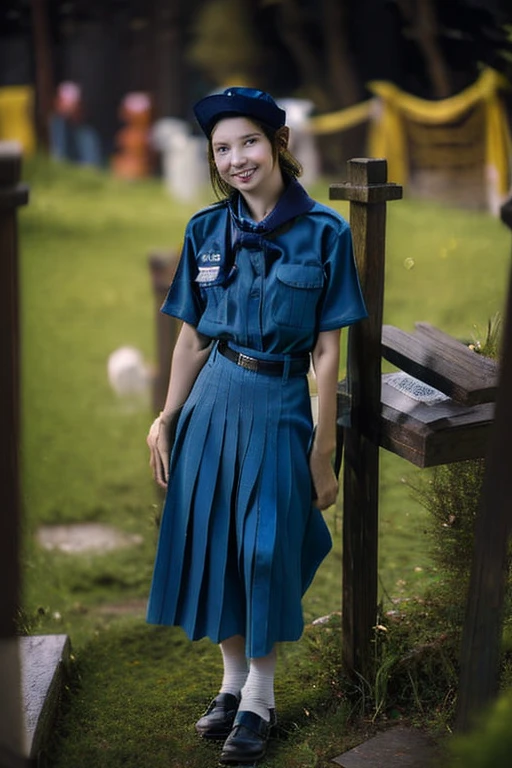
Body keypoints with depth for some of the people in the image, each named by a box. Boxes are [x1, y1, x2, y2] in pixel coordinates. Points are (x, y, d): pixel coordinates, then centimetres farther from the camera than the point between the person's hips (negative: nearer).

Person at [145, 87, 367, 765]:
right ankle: (233, 680, 31)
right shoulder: (207, 230, 3)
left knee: (267, 552, 5)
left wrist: (323, 451, -7)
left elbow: (327, 351, -8)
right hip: (211, 402, 4)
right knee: (211, 543, 10)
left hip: (279, 408, -3)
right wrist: (166, 420, 7)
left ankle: (259, 701, 23)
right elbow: (192, 337, 8)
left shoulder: (323, 233, -8)